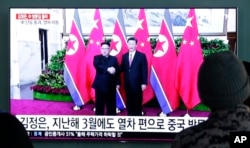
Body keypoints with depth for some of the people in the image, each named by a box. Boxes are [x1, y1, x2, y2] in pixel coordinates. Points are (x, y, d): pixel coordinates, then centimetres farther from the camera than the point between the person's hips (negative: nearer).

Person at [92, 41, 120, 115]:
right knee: (99, 105, 3)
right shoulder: (97, 58, 3)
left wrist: (117, 83, 0)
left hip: (111, 85, 2)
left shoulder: (114, 59, 10)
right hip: (100, 85, -2)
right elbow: (97, 66, -18)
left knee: (111, 104, 5)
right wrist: (108, 69, -29)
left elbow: (117, 71, 7)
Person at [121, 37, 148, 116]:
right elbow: (122, 68, 9)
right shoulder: (124, 56, 12)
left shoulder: (141, 56, -1)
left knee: (137, 103, 1)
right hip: (127, 84, 4)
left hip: (137, 84, -4)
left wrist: (144, 83, -11)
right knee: (129, 102, 8)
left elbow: (144, 70, -5)